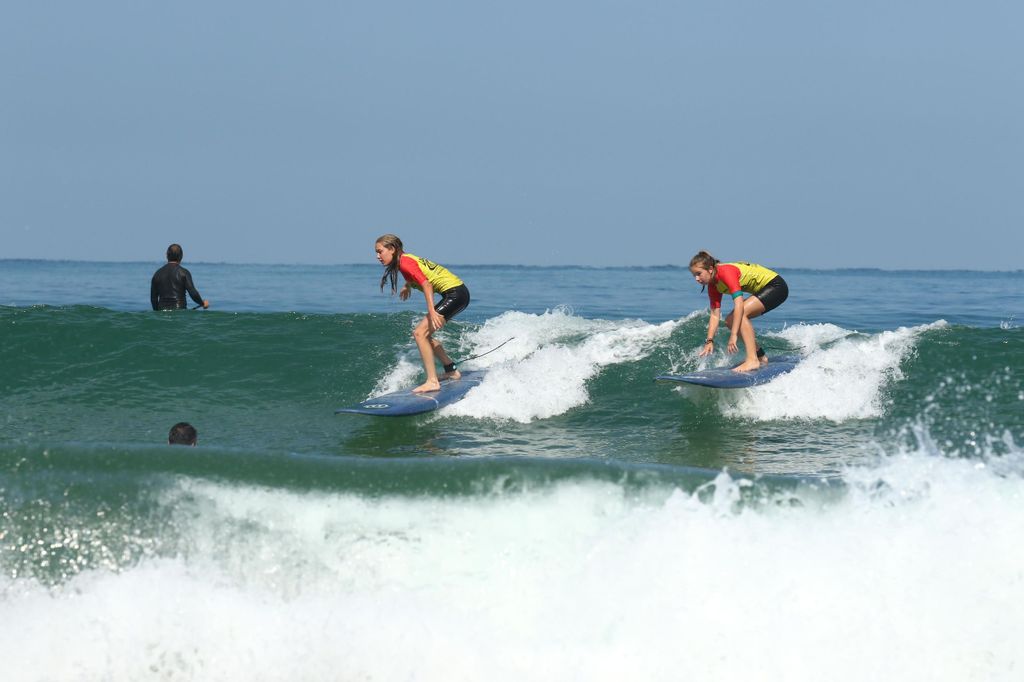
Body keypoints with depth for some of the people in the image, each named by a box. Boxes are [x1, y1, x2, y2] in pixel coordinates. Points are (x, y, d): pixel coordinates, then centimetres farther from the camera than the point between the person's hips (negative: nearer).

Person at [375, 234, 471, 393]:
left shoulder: (404, 262, -14)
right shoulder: (408, 259, 13)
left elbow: (426, 284, -25)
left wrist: (432, 311, -34)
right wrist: (407, 286, 56)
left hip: (455, 294, -10)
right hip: (456, 294, 10)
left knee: (420, 333, -15)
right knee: (424, 334, 18)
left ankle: (432, 382, -20)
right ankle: (452, 371, 27)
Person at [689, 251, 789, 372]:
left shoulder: (726, 272, -26)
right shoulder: (713, 286, 1)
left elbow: (739, 304, -34)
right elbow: (715, 314, 1)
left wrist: (733, 335, -37)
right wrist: (709, 341, -9)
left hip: (776, 285, -10)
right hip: (763, 290, 10)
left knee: (741, 313, -26)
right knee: (730, 321, 6)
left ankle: (752, 360, -30)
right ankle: (761, 357, 16)